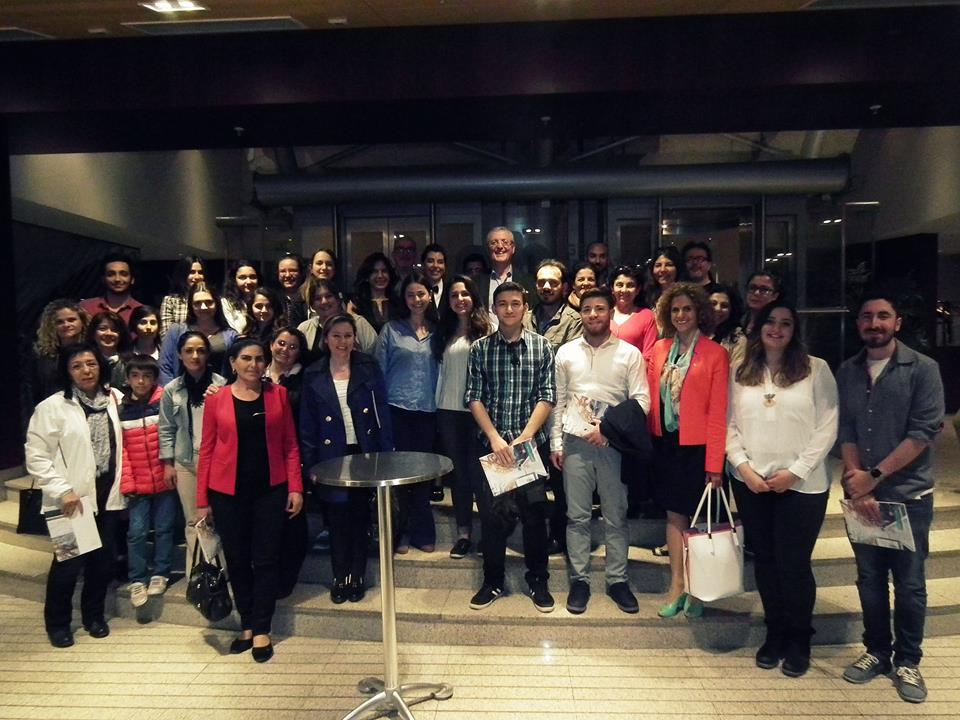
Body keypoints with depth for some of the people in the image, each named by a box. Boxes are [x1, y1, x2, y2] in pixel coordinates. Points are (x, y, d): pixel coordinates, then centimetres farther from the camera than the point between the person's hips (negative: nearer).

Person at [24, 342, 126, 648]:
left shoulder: (115, 398, 4)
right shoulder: (52, 407, -8)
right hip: (73, 499, -3)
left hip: (108, 495, 4)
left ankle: (94, 614, 32)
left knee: (103, 559, 10)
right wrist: (62, 491, -14)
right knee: (69, 561, 4)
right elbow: (35, 455, -9)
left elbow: (123, 442, 13)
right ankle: (57, 622, 26)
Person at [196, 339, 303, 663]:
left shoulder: (278, 394, 2)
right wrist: (202, 501, 0)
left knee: (266, 559, 3)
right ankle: (246, 625, 26)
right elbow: (206, 451, 1)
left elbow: (290, 445, 2)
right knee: (237, 560, 11)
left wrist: (295, 487, -5)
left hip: (270, 489, 0)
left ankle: (261, 631, 15)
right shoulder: (216, 400, -1)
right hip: (228, 492, 0)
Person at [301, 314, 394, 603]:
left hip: (365, 453, 0)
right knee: (337, 517, 7)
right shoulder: (314, 375, 1)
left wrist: (387, 454, -6)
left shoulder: (368, 367, -1)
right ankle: (340, 576, 23)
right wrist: (310, 464, -1)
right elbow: (307, 424, 3)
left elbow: (382, 412, -1)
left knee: (360, 514, 7)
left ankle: (358, 575, 22)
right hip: (332, 456, 1)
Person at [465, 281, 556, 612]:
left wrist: (524, 437, -13)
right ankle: (493, 581, 23)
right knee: (491, 513, 7)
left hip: (531, 442, 0)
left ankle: (537, 581, 22)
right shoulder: (480, 349, 4)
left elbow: (547, 397, -2)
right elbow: (474, 398, 1)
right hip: (492, 443, 1)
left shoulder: (541, 346, 3)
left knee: (534, 512, 5)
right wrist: (495, 438, -11)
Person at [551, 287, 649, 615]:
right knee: (577, 516, 6)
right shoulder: (566, 353, 8)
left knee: (616, 517, 7)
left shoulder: (629, 353, 2)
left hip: (614, 444, -1)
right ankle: (579, 580, 17)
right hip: (575, 443, 1)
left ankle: (617, 579, 20)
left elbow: (642, 400, -3)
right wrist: (556, 444, 7)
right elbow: (558, 401, 10)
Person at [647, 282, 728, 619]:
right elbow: (651, 398, 7)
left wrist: (715, 463, -14)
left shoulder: (715, 353, -9)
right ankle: (676, 586, 23)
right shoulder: (659, 349, 5)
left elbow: (718, 412, -11)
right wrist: (648, 440, 0)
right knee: (674, 513, 12)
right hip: (665, 443, 4)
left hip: (697, 446, -4)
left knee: (698, 518, 8)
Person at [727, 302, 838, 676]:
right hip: (750, 482, 3)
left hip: (801, 484, -3)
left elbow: (827, 427, -5)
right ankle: (774, 634, 29)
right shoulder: (740, 372, 7)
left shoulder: (816, 369, -1)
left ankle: (799, 641, 22)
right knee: (764, 560, 12)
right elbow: (730, 424, 6)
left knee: (794, 563, 2)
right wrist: (743, 466, -7)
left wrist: (795, 471, -11)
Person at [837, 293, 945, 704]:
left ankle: (907, 661, 25)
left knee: (908, 584, 7)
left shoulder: (923, 369, -6)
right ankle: (877, 651, 29)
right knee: (869, 580, 13)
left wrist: (873, 476, -16)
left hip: (908, 495, -3)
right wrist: (857, 485, -11)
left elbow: (924, 432, -13)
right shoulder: (846, 373, 5)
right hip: (860, 495, 3)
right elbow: (845, 432, 1)